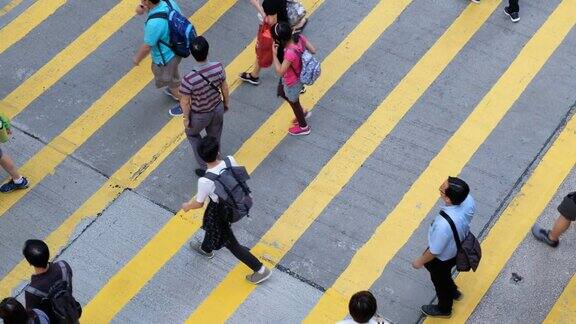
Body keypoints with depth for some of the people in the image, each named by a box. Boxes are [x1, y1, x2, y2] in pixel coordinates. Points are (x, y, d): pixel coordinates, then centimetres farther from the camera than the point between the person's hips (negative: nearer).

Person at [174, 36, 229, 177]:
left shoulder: (189, 79, -37)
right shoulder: (218, 67, -26)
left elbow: (185, 103, -22)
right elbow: (224, 88, -7)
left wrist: (186, 119, -2)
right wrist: (226, 103, 13)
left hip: (200, 115, -3)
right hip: (218, 109, 3)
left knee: (192, 134, 30)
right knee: (214, 138, 30)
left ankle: (204, 167, 34)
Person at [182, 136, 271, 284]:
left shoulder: (205, 181, -37)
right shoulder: (230, 161, -27)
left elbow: (199, 203, -17)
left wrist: (187, 206, 5)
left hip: (220, 211, -6)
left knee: (230, 243, 17)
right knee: (210, 225, 36)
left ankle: (260, 270, 28)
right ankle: (206, 249, 66)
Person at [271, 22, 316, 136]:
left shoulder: (290, 53, -43)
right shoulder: (300, 37, -23)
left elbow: (280, 72, -34)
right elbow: (313, 50, -10)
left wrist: (275, 54, -30)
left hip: (292, 82, -8)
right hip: (300, 75, 8)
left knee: (294, 103, 22)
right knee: (281, 92, 33)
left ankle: (303, 127, 50)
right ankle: (302, 112, 52)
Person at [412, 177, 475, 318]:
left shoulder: (444, 225, -47)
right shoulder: (468, 200, -28)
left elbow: (435, 251, -27)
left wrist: (420, 261, -7)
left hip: (443, 257, -6)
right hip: (458, 246, 6)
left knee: (440, 281, 27)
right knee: (444, 274, 36)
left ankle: (444, 309, 57)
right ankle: (453, 292, 66)